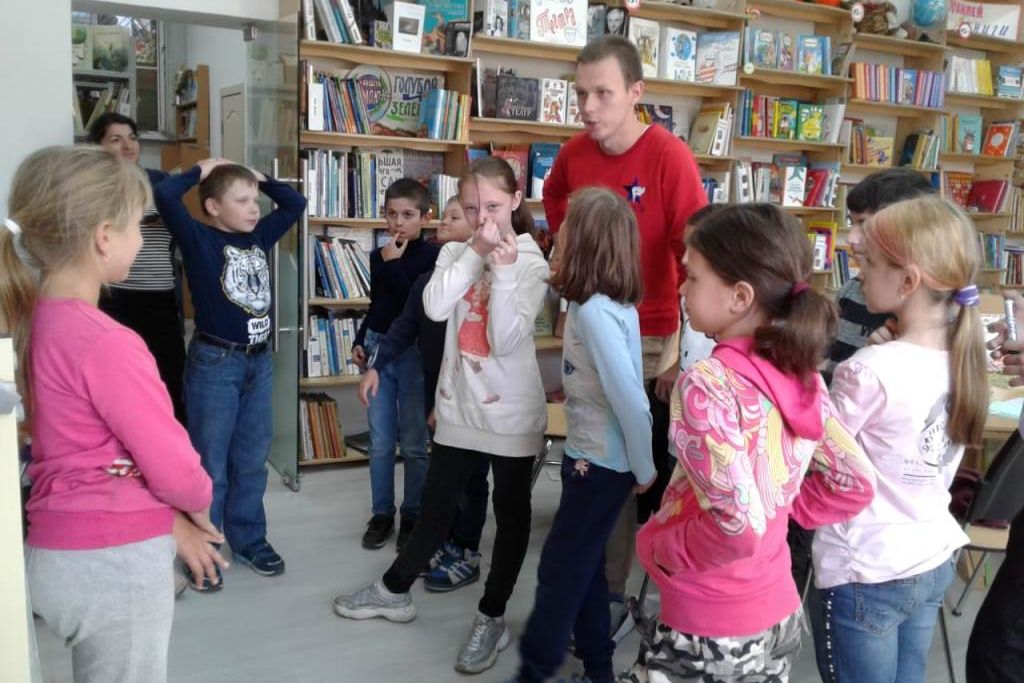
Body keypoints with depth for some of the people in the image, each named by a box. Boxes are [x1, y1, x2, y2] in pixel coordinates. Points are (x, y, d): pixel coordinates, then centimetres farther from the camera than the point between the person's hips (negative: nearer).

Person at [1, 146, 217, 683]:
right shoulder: (105, 343, -24)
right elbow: (171, 466, -17)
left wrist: (171, 520, 9)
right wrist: (200, 503, 5)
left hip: (58, 551, 8)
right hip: (112, 560, -8)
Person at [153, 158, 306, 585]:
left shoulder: (260, 236, 9)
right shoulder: (199, 239, -8)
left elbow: (295, 203, 20)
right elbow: (163, 196, -22)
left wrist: (259, 178, 11)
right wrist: (202, 170, -8)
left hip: (258, 361, 6)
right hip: (214, 362, -6)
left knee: (252, 460, 15)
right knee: (210, 464, 4)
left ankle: (248, 540, 29)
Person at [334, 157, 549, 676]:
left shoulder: (532, 263, -9)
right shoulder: (455, 251, 2)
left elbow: (506, 340, -20)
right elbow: (434, 307, -18)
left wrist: (503, 270, -27)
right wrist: (476, 253, -19)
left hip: (512, 413, -3)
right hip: (459, 407, 4)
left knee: (510, 511, 8)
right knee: (436, 503, 17)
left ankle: (492, 618, 21)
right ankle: (395, 590, 34)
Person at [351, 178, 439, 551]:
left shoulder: (433, 256, -9)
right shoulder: (378, 255, 7)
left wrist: (393, 265, -19)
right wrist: (360, 340, 10)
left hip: (414, 353, -5)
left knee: (414, 444, 5)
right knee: (380, 442, 9)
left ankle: (413, 516, 19)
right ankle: (381, 514, 21)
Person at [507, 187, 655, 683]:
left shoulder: (594, 312, -25)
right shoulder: (607, 303, 4)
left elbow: (629, 397, -25)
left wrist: (643, 469, -16)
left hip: (603, 462, -9)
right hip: (591, 454, 9)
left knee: (560, 567, 5)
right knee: (583, 564, 20)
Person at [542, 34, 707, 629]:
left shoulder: (670, 156, -19)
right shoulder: (574, 154, -2)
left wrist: (687, 354, -21)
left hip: (652, 339, -6)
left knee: (654, 474, 5)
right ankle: (609, 594, 34)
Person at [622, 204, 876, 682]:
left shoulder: (707, 384, -25)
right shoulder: (802, 375, -3)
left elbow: (738, 528, -30)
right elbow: (855, 486, 4)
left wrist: (665, 551, -14)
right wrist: (781, 511, 6)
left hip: (708, 634, -7)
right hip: (780, 617, 7)